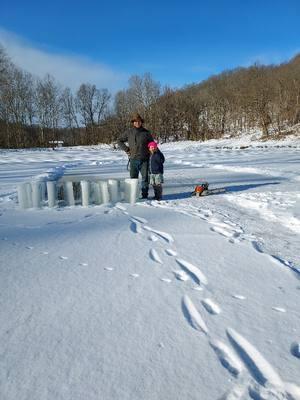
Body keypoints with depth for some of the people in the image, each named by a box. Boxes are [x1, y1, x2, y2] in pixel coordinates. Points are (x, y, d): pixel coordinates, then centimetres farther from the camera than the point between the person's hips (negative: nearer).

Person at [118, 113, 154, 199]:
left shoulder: (146, 133, 4)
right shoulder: (128, 132, 4)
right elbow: (119, 141, 13)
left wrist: (149, 153, 4)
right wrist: (126, 149, 2)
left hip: (144, 159, 0)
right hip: (133, 159, 0)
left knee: (145, 178, 2)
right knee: (133, 178, 2)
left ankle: (145, 195, 11)